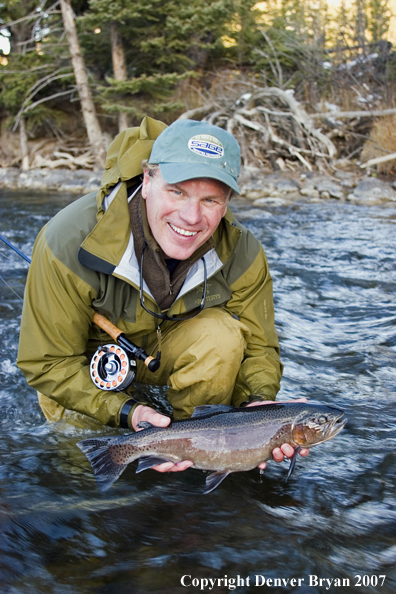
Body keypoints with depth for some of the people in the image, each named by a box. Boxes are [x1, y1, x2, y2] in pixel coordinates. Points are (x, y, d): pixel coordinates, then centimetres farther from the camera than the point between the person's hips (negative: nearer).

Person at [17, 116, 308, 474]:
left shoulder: (241, 253, -24)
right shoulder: (69, 242, -33)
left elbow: (258, 347, -14)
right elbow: (49, 363, -26)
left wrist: (258, 403, -37)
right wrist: (127, 412, -40)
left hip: (171, 352, 2)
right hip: (92, 365, -1)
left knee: (223, 333, -28)